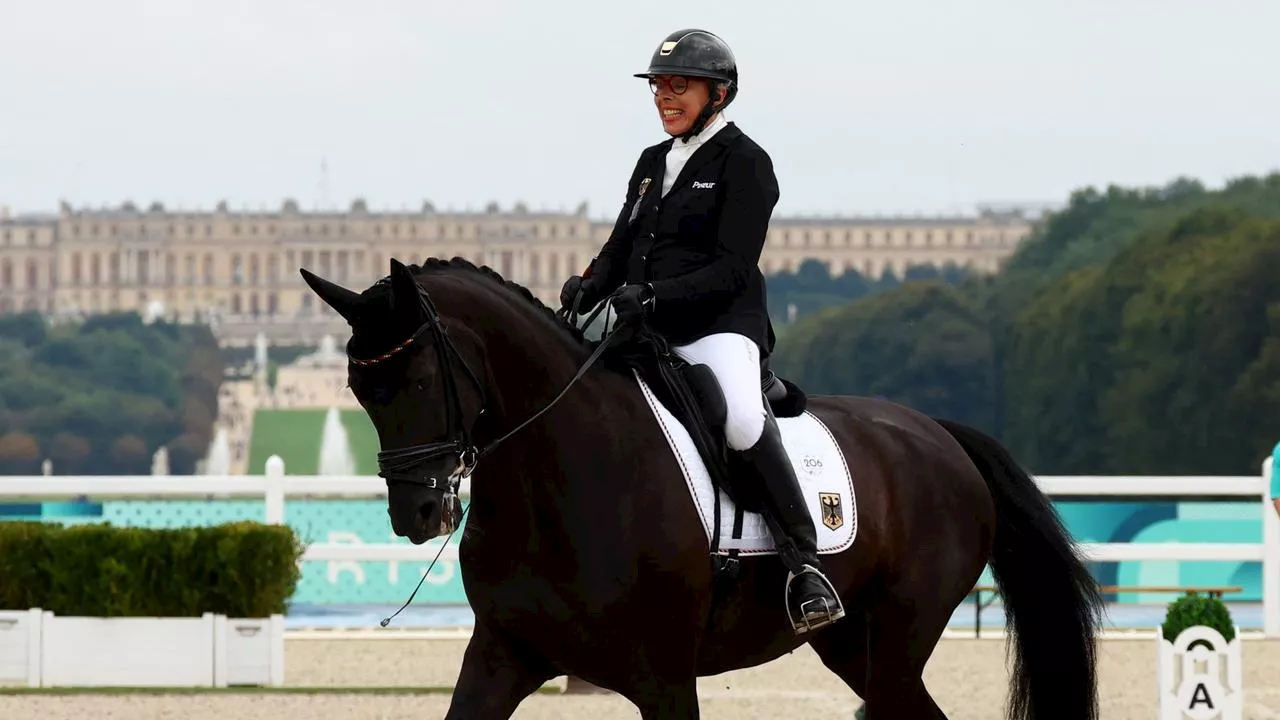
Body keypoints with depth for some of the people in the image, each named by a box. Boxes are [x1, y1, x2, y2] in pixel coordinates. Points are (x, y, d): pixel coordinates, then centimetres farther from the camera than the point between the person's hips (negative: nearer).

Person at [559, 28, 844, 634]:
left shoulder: (743, 163, -4)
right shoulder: (653, 163, 19)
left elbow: (732, 271, -13)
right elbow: (620, 249, 17)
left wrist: (653, 293, -25)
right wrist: (589, 285, -6)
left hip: (721, 327, -8)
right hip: (651, 334, 8)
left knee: (743, 422, -35)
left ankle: (804, 566, -31)